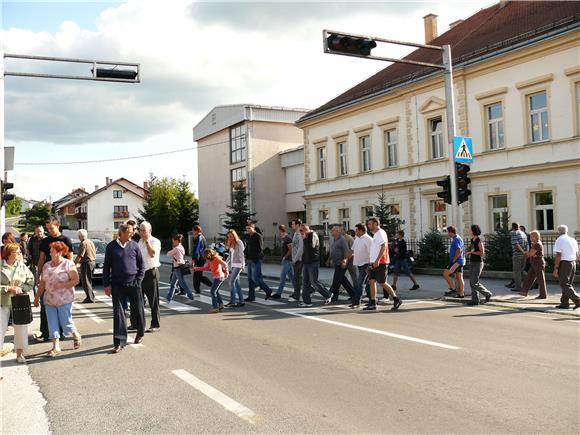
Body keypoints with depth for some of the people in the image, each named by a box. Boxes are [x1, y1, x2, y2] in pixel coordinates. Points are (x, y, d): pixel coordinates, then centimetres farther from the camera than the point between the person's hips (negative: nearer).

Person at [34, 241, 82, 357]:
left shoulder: (68, 264, -7)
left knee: (66, 323, 0)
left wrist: (61, 285, -20)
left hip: (64, 300, -5)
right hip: (49, 300, 5)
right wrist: (37, 297, 13)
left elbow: (75, 280, -11)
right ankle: (56, 347, 9)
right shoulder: (47, 265, 11)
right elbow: (43, 283, 15)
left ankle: (76, 336, 27)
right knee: (52, 324, 3)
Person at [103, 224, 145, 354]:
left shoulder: (134, 246, 3)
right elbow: (106, 266, 5)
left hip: (133, 284, 1)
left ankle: (140, 333, 33)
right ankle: (119, 342, 2)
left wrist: (138, 279, -1)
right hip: (117, 284, -1)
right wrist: (106, 284, 1)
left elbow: (141, 264, 10)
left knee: (137, 310, 9)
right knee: (118, 312, -3)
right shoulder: (111, 247, 1)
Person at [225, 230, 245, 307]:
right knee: (237, 282, 8)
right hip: (233, 265, 8)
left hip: (238, 264, -8)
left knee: (231, 281, -11)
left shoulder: (239, 242, -8)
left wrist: (243, 265, -20)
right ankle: (241, 301, 12)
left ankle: (232, 301, -9)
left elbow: (241, 254, -14)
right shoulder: (231, 244, 15)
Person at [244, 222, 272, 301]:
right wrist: (246, 257, 6)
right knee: (250, 279, 8)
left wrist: (255, 258, -19)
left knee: (255, 278, -10)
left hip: (256, 261, -9)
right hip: (250, 261, 9)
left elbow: (260, 249, -16)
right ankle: (251, 296, 13)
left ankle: (268, 290, 5)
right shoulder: (249, 237, 16)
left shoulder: (258, 236, -10)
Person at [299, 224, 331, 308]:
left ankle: (327, 296, 10)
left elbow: (311, 247, -25)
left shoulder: (313, 235, -11)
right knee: (305, 282, 6)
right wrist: (303, 260, 22)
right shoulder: (306, 237, 16)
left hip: (313, 263, -9)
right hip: (306, 262, 9)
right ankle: (307, 301, 9)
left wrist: (304, 239, -18)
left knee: (314, 282, -6)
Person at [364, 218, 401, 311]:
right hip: (374, 263, 9)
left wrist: (377, 260, -26)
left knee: (382, 282, -7)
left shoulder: (381, 233, -11)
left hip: (380, 263, -9)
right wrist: (372, 262, 22)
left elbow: (383, 247, -21)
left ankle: (396, 300, 3)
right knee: (372, 281, 5)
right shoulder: (375, 234, 19)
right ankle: (372, 304, 6)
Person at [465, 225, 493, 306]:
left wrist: (471, 252, -17)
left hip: (478, 263, -8)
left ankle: (487, 294, 9)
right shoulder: (471, 240, 11)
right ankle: (475, 300, 7)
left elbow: (482, 253, -20)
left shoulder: (479, 241, -14)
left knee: (475, 283, -10)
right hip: (472, 263, 8)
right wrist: (468, 253, 2)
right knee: (472, 283, 4)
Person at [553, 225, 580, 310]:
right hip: (573, 263, 8)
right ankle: (564, 303, 17)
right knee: (568, 284, 15)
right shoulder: (573, 240, 12)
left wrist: (556, 268, -14)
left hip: (564, 264, -8)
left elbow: (558, 256, -16)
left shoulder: (559, 240, -10)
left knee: (565, 285, -4)